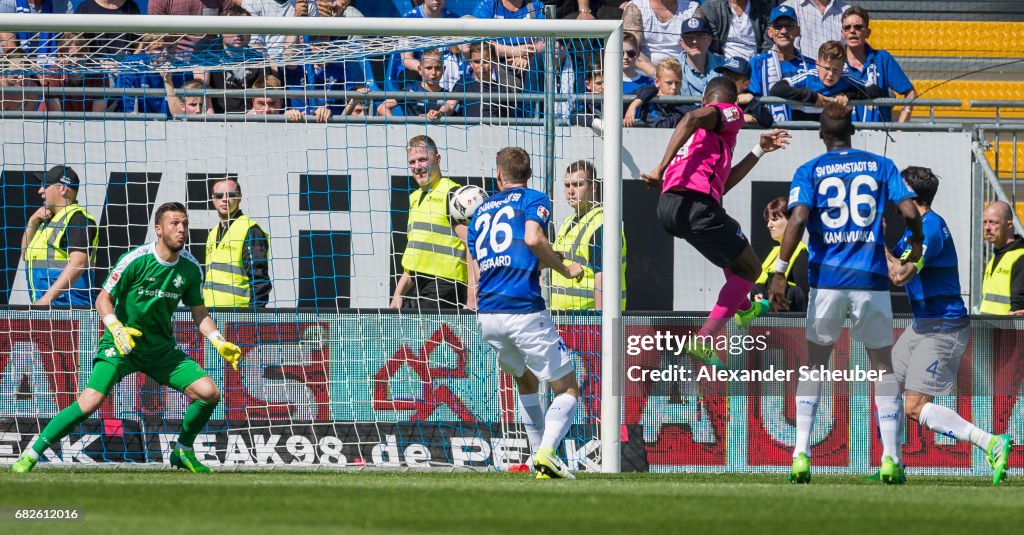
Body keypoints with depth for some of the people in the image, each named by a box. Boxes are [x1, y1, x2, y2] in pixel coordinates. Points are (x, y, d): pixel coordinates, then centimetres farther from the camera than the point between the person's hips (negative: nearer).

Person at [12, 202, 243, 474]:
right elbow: (104, 300, -10)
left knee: (209, 392, -10)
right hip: (122, 343, -5)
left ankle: (183, 452, 14)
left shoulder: (191, 267, -2)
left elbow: (199, 312, 11)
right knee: (91, 400, -23)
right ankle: (32, 454, -11)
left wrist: (219, 342, -2)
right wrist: (117, 328, -27)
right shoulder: (135, 260, -16)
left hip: (162, 347, 5)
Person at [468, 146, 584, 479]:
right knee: (567, 390, 1)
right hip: (525, 310, -6)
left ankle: (539, 454, 18)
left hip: (487, 315, 6)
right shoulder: (534, 200, 3)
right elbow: (533, 238, -17)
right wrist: (564, 269, -4)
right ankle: (547, 451, -23)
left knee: (526, 382, 27)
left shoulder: (481, 211, 20)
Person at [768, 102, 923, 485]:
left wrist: (780, 273, -14)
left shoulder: (809, 172, 4)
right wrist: (916, 244, 18)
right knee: (883, 367, 12)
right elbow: (909, 211, -3)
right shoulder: (880, 166, 7)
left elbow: (798, 219, -11)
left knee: (815, 364, 14)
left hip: (826, 280, 0)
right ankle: (890, 458, 2)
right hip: (872, 280, 0)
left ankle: (801, 455, 1)